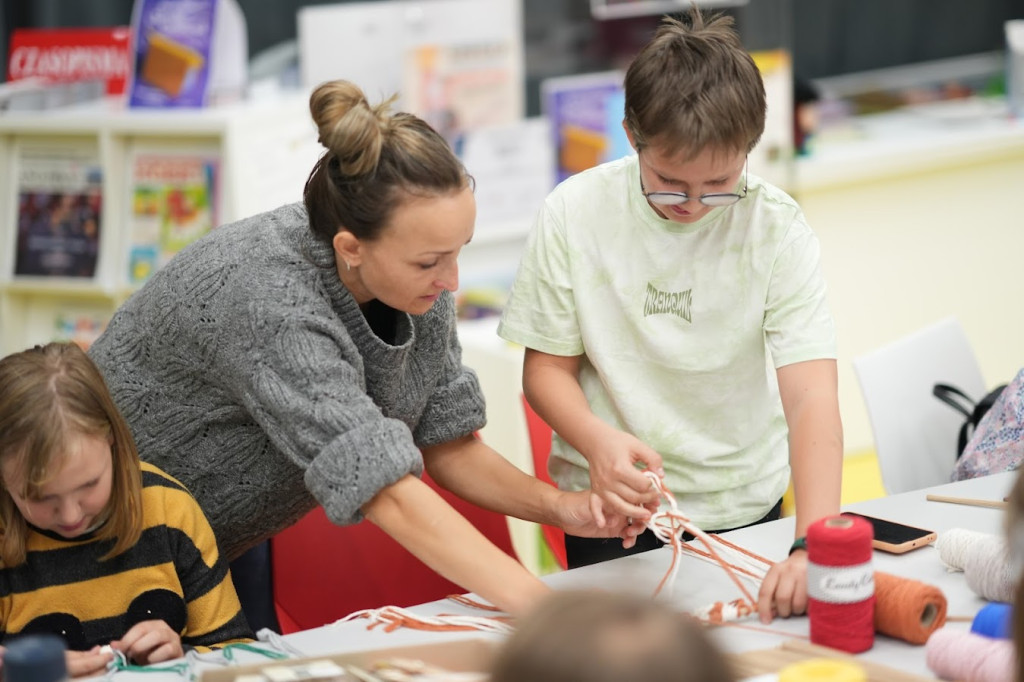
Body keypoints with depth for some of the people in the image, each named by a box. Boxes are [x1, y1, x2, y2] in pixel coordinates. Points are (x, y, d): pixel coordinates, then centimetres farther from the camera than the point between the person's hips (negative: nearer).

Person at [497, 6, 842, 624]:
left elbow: (811, 398, -24)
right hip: (613, 505, 0)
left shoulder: (777, 229, -16)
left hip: (744, 505, 0)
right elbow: (548, 367, -6)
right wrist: (598, 439, -29)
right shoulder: (575, 214, -14)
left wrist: (812, 546, -39)